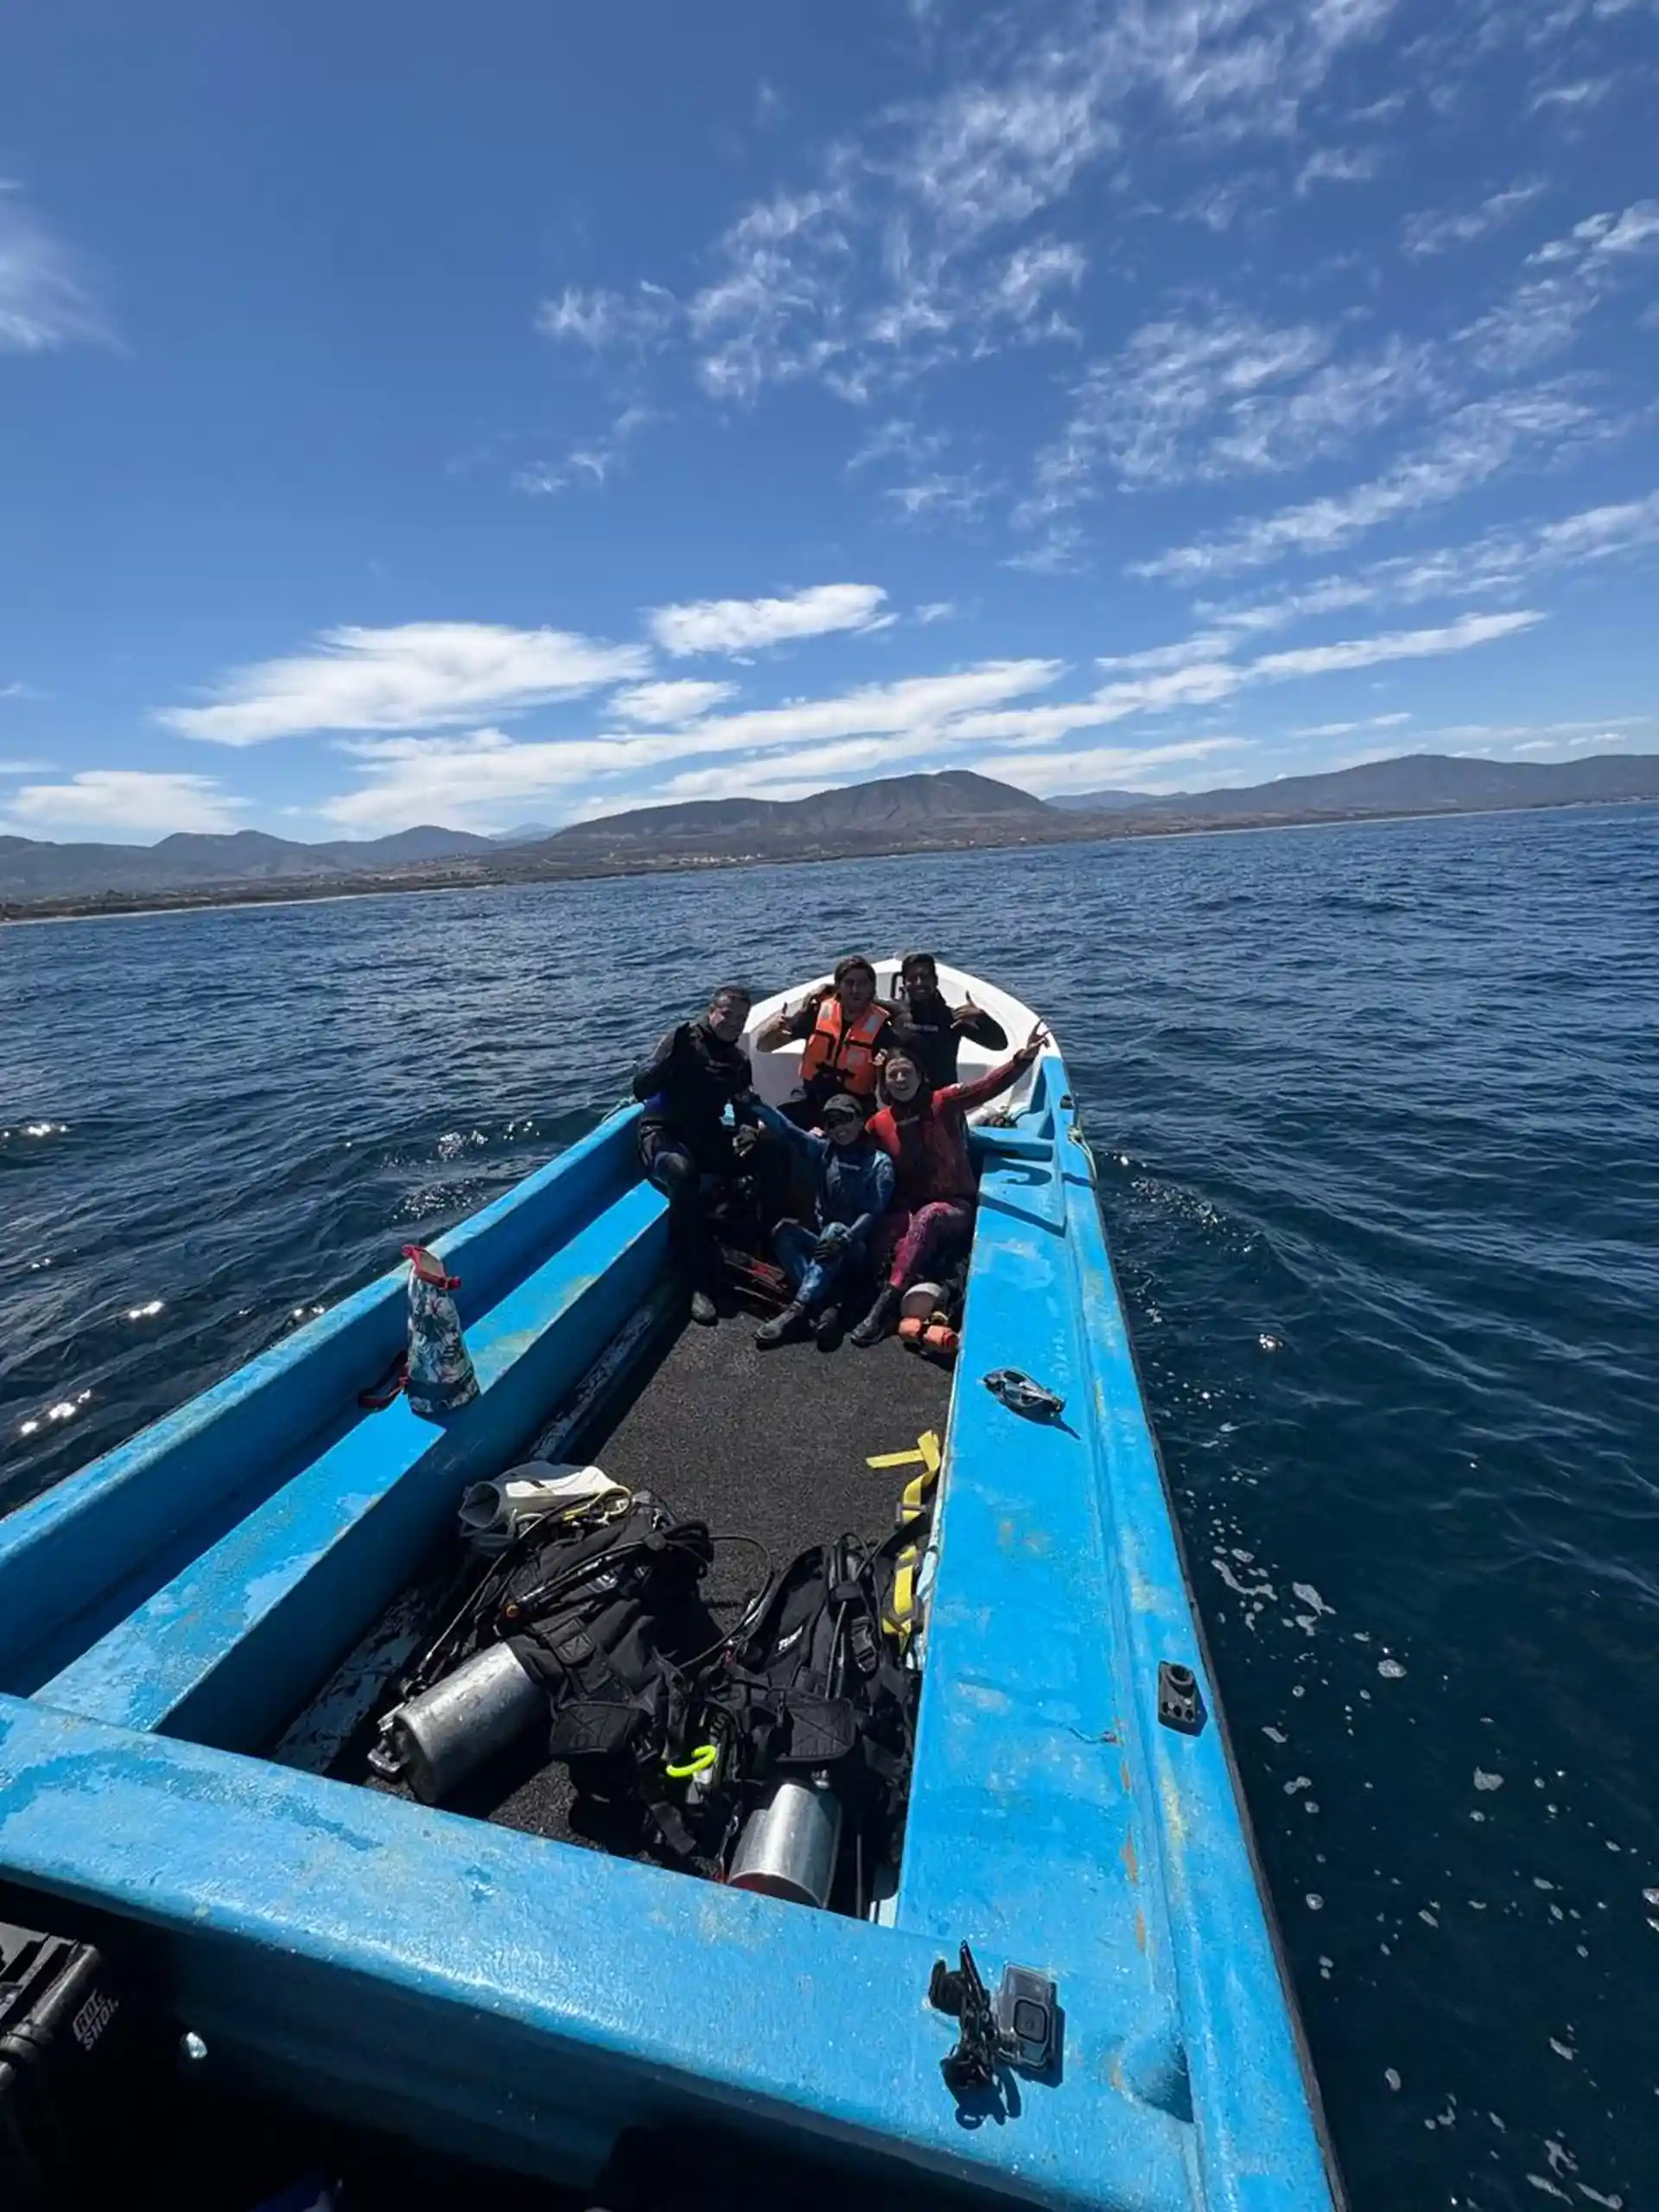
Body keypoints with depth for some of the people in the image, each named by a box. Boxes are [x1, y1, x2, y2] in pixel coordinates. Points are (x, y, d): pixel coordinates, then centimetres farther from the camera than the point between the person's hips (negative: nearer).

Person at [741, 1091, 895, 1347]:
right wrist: (756, 1104, -23)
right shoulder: (823, 1150, 6)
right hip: (822, 1237, 4)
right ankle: (825, 1307, -37)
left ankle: (797, 1310, -44)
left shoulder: (879, 1162, -5)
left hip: (856, 1247, -4)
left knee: (835, 1230, -34)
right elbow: (788, 1131, -8)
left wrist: (844, 1239, -32)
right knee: (783, 1230, -23)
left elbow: (874, 1212, -15)